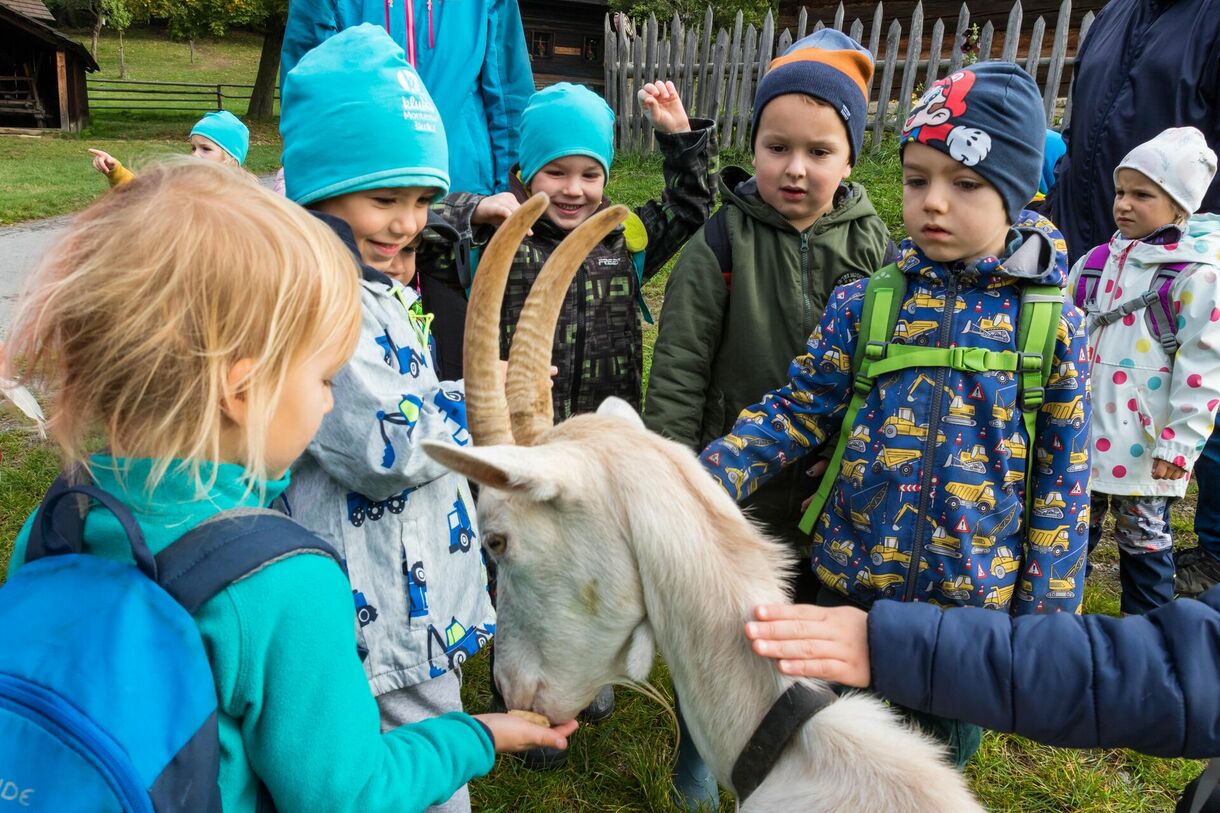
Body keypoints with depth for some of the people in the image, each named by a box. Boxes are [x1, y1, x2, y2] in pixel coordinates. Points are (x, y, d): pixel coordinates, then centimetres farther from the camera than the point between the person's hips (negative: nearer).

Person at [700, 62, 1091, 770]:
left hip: (975, 598, 0)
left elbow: (1061, 479, -3)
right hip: (851, 579, 1)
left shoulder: (1054, 326, -6)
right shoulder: (864, 303, -5)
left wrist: (1046, 614, -1)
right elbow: (797, 412, -4)